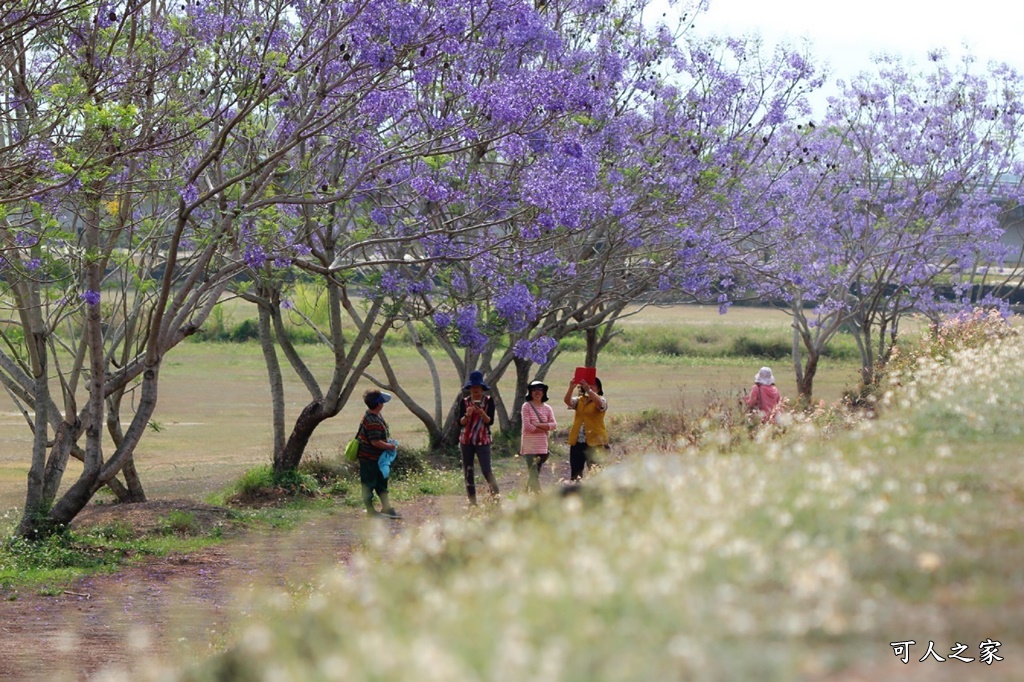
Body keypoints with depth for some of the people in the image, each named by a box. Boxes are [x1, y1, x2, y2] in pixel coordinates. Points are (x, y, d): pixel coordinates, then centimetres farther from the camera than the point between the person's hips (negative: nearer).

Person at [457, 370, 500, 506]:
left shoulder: (488, 401, 0)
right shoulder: (464, 402, 4)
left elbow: (490, 421, -7)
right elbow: (460, 422, -1)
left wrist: (482, 413, -24)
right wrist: (467, 415, -21)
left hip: (483, 441, -3)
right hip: (466, 441, 3)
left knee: (486, 470, -14)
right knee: (468, 472, 3)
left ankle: (496, 495, -3)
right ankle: (472, 502, 8)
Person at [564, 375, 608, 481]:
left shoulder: (601, 400, 2)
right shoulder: (579, 400, 14)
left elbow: (599, 403, -22)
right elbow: (567, 401, -5)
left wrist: (588, 390, -36)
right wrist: (571, 388, -23)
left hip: (595, 442, -4)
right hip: (577, 441, 4)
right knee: (575, 473, 2)